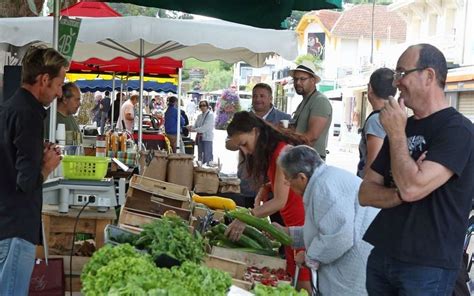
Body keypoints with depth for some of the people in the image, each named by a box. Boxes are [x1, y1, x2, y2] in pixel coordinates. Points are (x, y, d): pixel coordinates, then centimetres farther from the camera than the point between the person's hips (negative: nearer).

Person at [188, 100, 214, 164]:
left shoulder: (210, 115, -6)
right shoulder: (199, 116, 16)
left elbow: (206, 127, -17)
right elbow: (195, 126, 13)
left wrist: (195, 130, -20)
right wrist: (191, 127, -11)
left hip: (207, 138, -7)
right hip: (200, 137, 7)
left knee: (207, 156, -8)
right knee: (200, 156, 8)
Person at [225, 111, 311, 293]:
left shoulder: (283, 149, -17)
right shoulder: (270, 151, 13)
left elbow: (280, 200, -22)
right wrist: (264, 190, -1)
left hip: (305, 223, -9)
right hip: (292, 225, 9)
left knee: (304, 283, -7)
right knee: (293, 279, 6)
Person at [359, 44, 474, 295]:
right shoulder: (401, 128, 10)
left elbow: (412, 188, -25)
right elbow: (365, 193, 6)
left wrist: (396, 133, -13)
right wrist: (400, 194, -13)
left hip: (427, 267, -7)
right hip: (381, 256, 7)